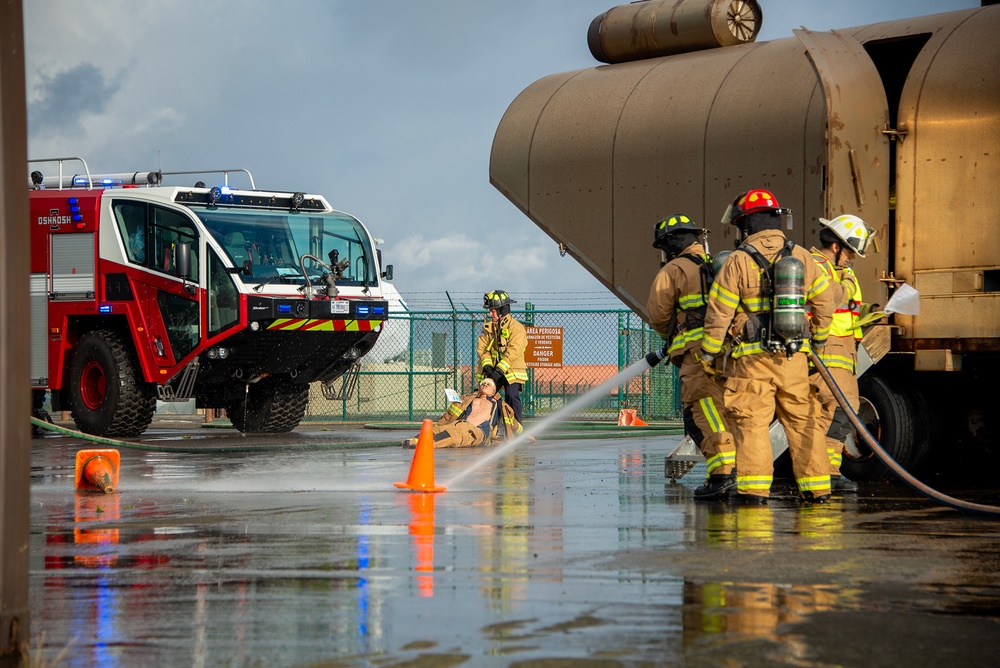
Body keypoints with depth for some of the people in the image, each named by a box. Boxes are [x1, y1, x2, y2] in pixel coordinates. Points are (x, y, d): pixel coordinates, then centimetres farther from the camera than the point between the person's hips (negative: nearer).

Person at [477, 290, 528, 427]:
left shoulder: (516, 327, -8)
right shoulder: (488, 327, 11)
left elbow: (513, 351, -18)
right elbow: (482, 347, 5)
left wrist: (499, 370, -25)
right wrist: (487, 366, -13)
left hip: (511, 371, -5)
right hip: (492, 370, 5)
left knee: (512, 397, -16)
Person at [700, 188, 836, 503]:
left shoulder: (738, 262, -7)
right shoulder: (802, 258, 6)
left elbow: (719, 313, -6)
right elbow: (824, 303, 11)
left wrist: (708, 354, 4)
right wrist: (818, 341, 25)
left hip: (753, 359, -4)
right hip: (795, 358, 4)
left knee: (751, 422, -1)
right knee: (802, 421, 11)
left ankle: (754, 487, -7)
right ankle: (816, 486, 13)